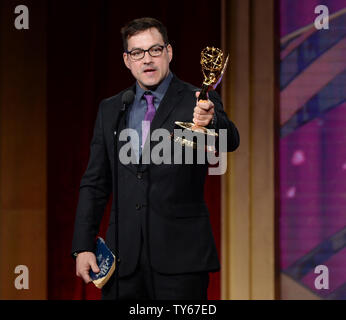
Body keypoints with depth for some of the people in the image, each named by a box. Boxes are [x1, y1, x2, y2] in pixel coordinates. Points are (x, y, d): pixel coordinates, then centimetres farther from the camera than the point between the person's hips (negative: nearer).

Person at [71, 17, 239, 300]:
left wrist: (209, 121, -42)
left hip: (180, 256, -3)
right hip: (124, 257, 4)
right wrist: (83, 246, 6)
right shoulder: (110, 110, 13)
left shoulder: (197, 102, 0)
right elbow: (95, 183, 14)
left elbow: (230, 140, -19)